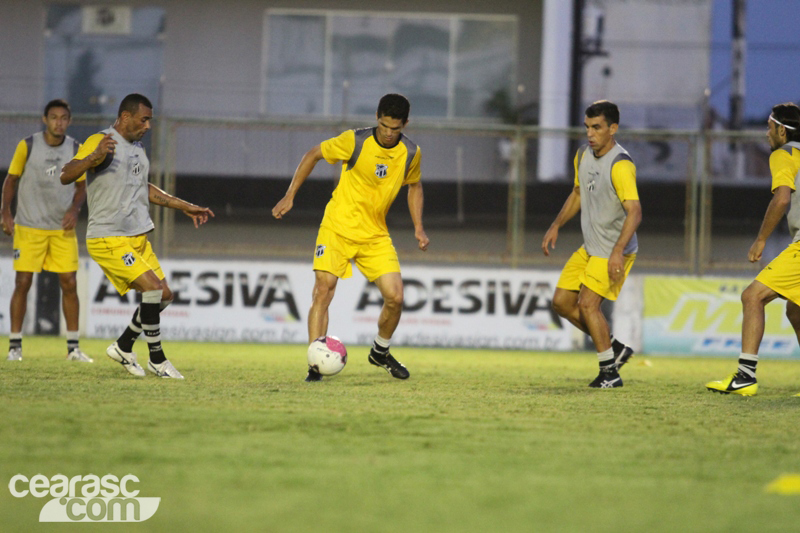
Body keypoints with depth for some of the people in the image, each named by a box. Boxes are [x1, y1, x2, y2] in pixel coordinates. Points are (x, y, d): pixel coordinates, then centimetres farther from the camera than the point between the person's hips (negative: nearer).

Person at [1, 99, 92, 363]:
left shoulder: (76, 150, 2)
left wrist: (74, 209, -7)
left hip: (63, 229, 2)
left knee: (69, 284, -1)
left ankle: (73, 346, 7)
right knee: (23, 283, -5)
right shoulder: (27, 146, -4)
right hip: (28, 227, -2)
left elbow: (81, 186, 12)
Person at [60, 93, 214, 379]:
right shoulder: (100, 142, -12)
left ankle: (123, 347, 21)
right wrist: (94, 157, -42)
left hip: (138, 237, 9)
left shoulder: (137, 148, 16)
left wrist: (185, 207, 33)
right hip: (109, 238, -9)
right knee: (153, 288, -19)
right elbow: (66, 175, -23)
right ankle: (157, 360, -7)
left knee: (163, 295, 5)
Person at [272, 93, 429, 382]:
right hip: (338, 227, -3)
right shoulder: (355, 141, -14)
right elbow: (313, 155, 0)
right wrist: (289, 196, -3)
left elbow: (414, 186, 17)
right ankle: (315, 365, -10)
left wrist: (418, 227, 7)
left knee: (395, 297, -6)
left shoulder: (410, 153, -3)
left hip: (376, 234, 3)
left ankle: (380, 352, 21)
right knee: (323, 292, -15)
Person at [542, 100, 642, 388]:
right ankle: (614, 349, 19)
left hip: (613, 252, -9)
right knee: (562, 301, 7)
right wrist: (555, 226, 15)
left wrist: (618, 251, -39)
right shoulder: (584, 154, 5)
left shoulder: (620, 165, -22)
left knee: (587, 303, -16)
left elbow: (634, 211, -30)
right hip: (589, 248, 9)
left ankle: (610, 371, -3)